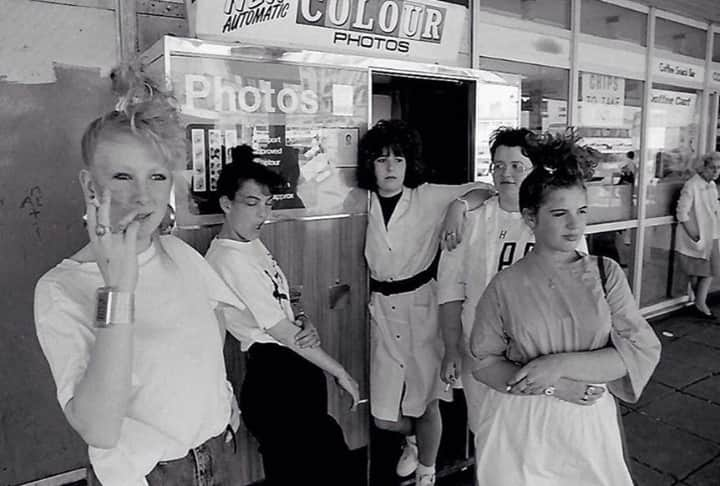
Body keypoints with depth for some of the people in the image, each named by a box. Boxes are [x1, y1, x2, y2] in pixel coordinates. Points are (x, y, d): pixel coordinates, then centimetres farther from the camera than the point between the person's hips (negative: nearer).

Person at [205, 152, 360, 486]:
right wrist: (341, 373, -10)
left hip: (297, 370, 9)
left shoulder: (254, 244, 9)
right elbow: (283, 333, -19)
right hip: (274, 379, -9)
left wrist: (304, 322, -8)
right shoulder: (229, 260, -21)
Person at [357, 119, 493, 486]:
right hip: (380, 311, 3)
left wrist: (459, 205, -24)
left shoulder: (428, 197, -5)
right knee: (383, 417, 9)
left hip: (422, 307, -2)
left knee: (425, 402, 10)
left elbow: (485, 192, -6)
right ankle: (413, 439, 47)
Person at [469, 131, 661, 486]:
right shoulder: (505, 286, -10)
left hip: (588, 427, 2)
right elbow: (483, 362, -5)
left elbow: (642, 351, -10)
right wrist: (553, 386, -18)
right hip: (519, 432, -1)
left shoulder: (606, 274, -5)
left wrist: (561, 365, -21)